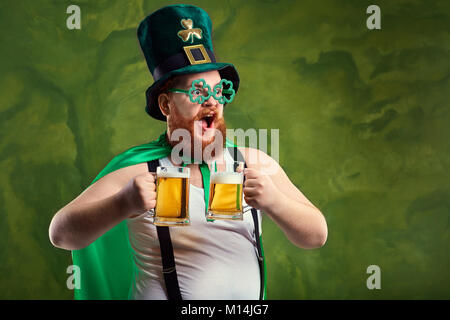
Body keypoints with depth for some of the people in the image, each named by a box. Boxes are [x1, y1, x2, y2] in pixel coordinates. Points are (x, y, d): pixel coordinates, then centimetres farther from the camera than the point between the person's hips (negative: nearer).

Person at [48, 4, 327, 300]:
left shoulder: (254, 163, -1)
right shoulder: (140, 173, -7)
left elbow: (317, 237, -3)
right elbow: (61, 234, -12)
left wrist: (274, 202, -22)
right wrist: (123, 204, -29)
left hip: (251, 295, 3)